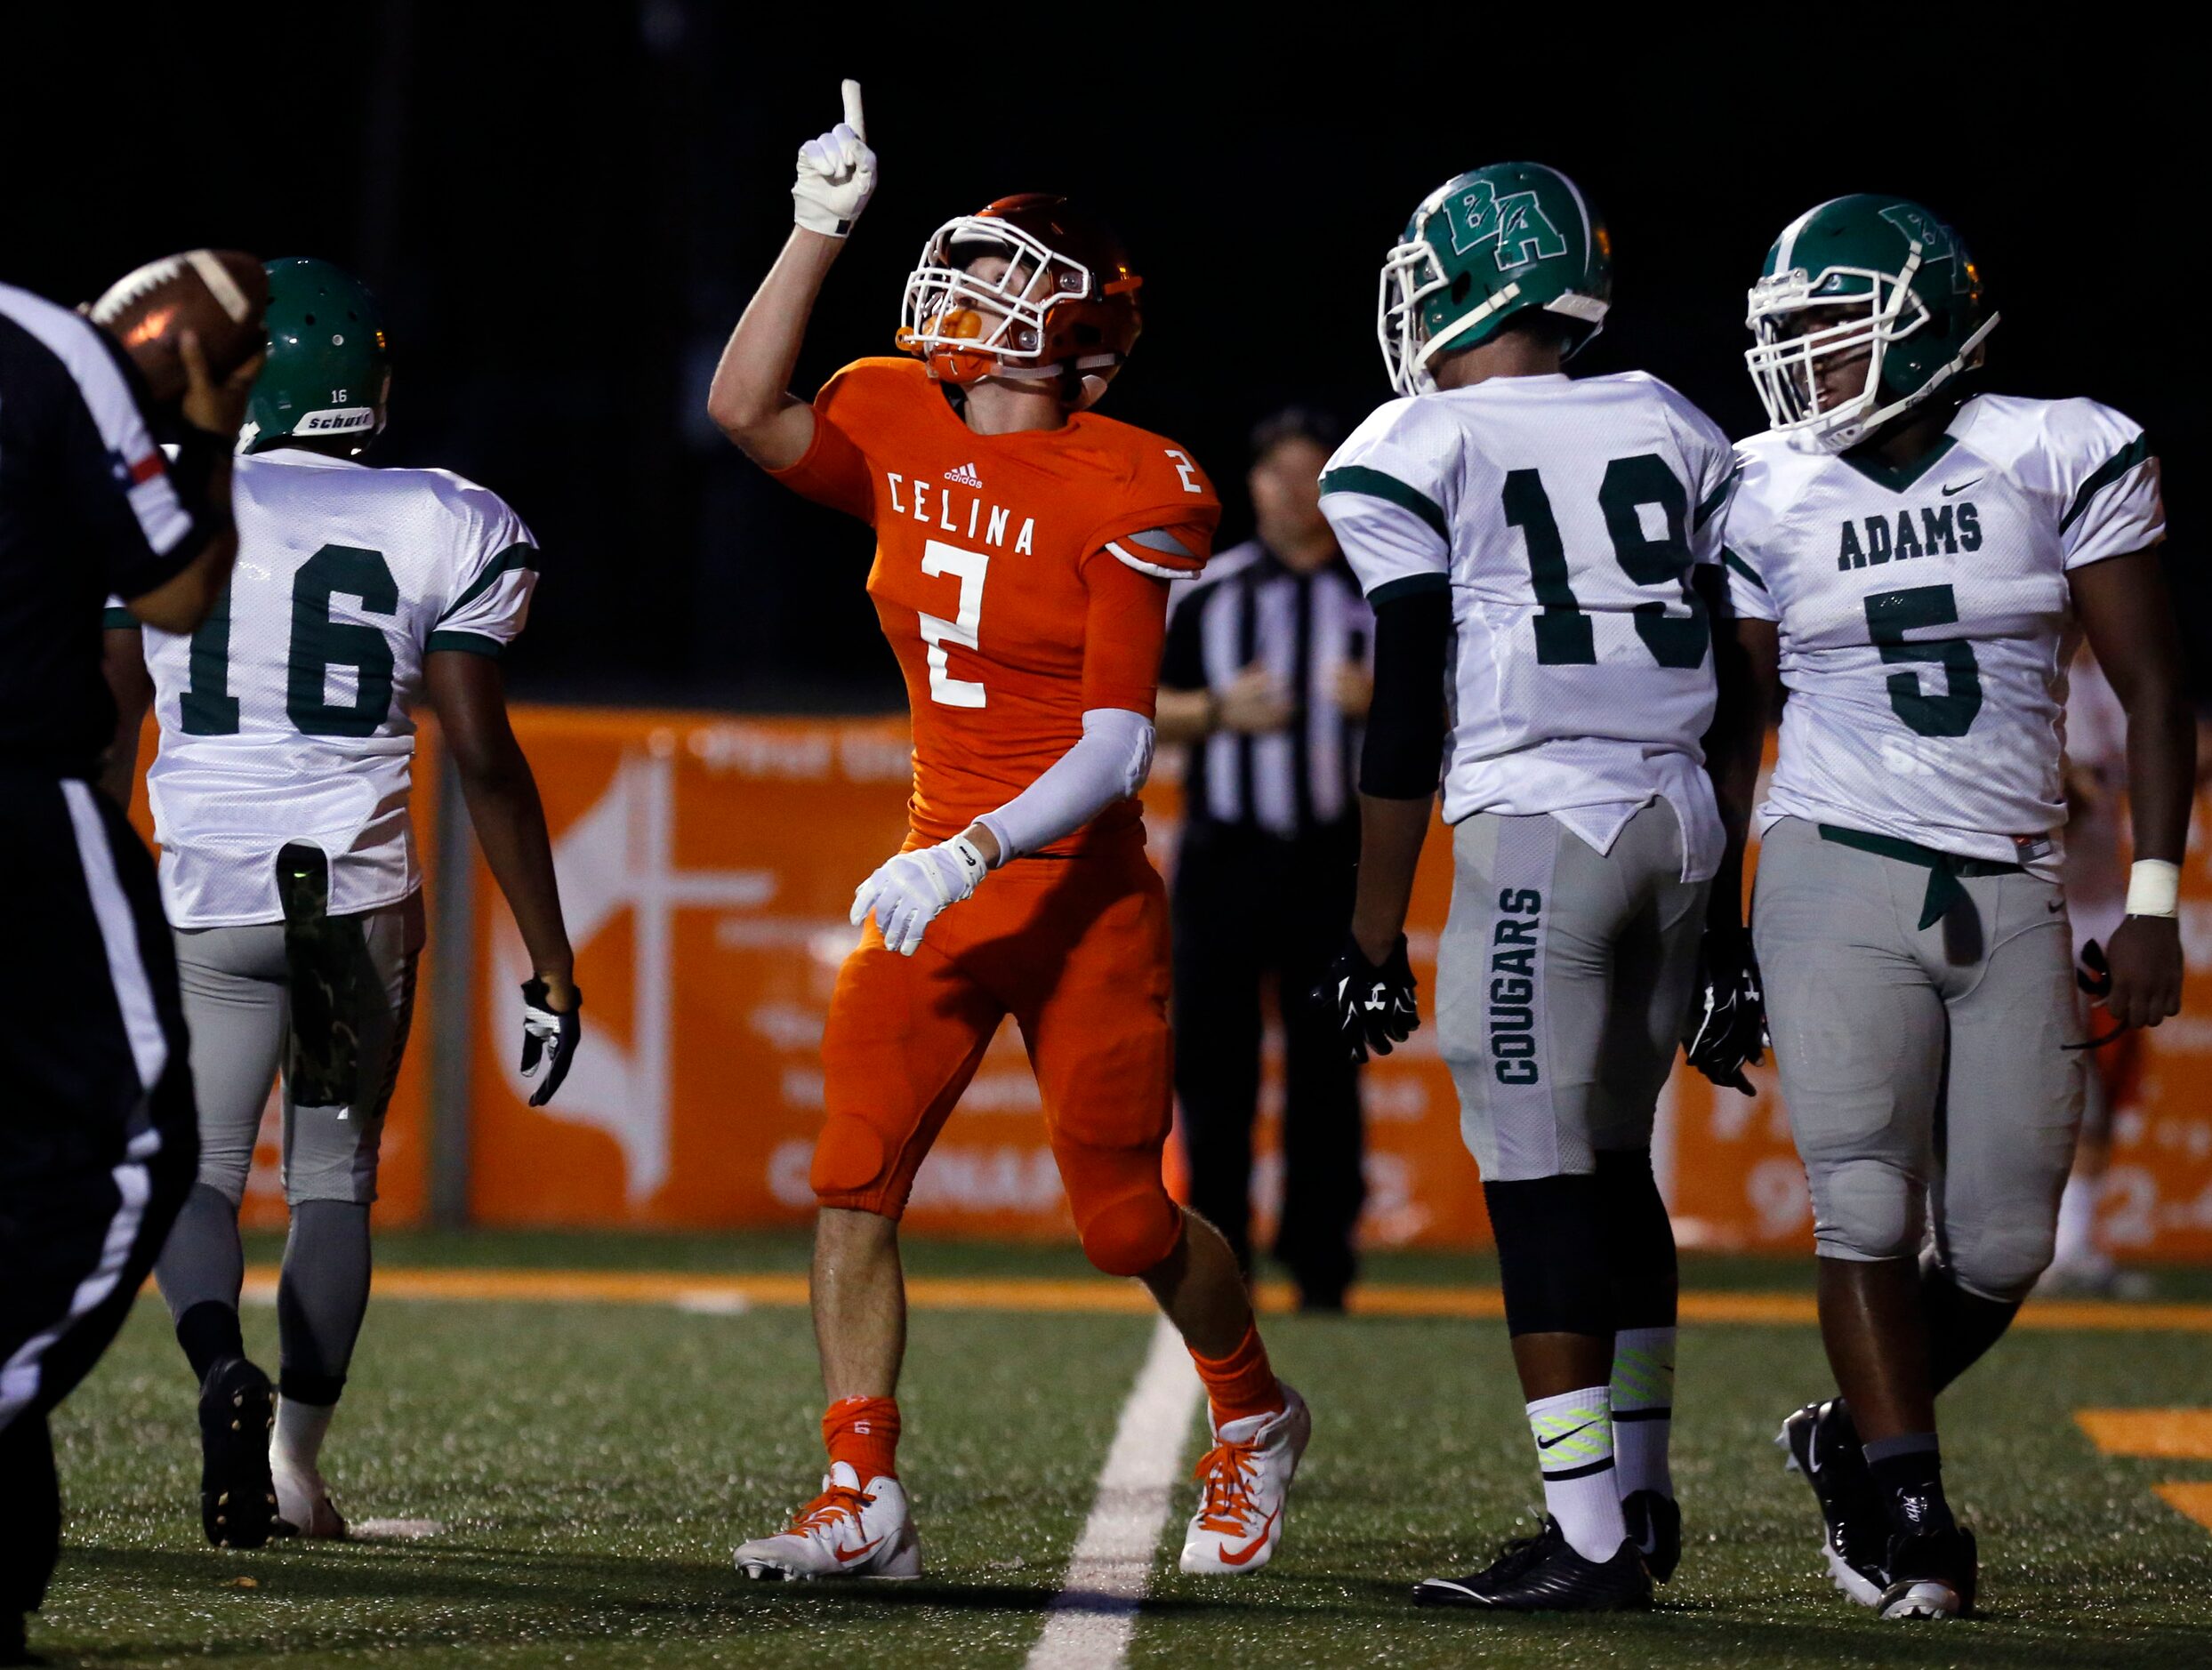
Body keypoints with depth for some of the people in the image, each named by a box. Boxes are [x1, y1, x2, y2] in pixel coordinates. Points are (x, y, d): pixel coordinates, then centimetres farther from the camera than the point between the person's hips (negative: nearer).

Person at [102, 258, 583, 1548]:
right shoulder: (438, 529, 1)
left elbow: (101, 750, 5)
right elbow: (486, 760, -2)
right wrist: (553, 960, 4)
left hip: (203, 901, -1)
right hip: (361, 895, 1)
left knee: (196, 1173, 7)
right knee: (334, 1174, 15)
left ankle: (223, 1365, -23)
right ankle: (296, 1463, 10)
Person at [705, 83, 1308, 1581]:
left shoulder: (1125, 494, -13)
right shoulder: (904, 438, 3)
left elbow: (1116, 745, -18)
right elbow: (746, 406, -13)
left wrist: (972, 856, -28)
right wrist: (818, 230, -15)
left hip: (1083, 893, -5)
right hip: (940, 881, 5)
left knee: (1123, 1216, 6)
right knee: (854, 1179, -11)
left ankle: (1255, 1419, 34)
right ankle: (864, 1500, -8)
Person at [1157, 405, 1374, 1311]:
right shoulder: (1205, 591, 8)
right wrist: (1218, 710, -9)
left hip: (1338, 861, 0)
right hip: (1225, 854, 0)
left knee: (1328, 1065, 0)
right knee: (1210, 1056, -2)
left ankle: (1319, 1263, 6)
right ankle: (1215, 1261, 6)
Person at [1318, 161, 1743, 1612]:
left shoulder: (1411, 458, -2)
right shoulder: (1669, 431, 14)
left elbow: (1409, 713, -4)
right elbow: (1738, 683, 14)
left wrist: (1376, 934, 1)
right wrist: (1725, 909, 21)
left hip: (1537, 828, -6)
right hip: (1681, 818, 6)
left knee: (1541, 1181, -4)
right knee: (1616, 1161, 18)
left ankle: (1588, 1539, -8)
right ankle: (1640, 1493, 25)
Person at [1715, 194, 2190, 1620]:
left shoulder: (2061, 458, -2)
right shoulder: (1769, 499, 3)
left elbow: (2153, 687, 2)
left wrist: (2154, 901, -3)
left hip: (2010, 895, 0)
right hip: (1841, 871, 0)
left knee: (2001, 1245, 0)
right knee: (1870, 1212, -11)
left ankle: (1857, 1438, 24)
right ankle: (1907, 1505, -1)